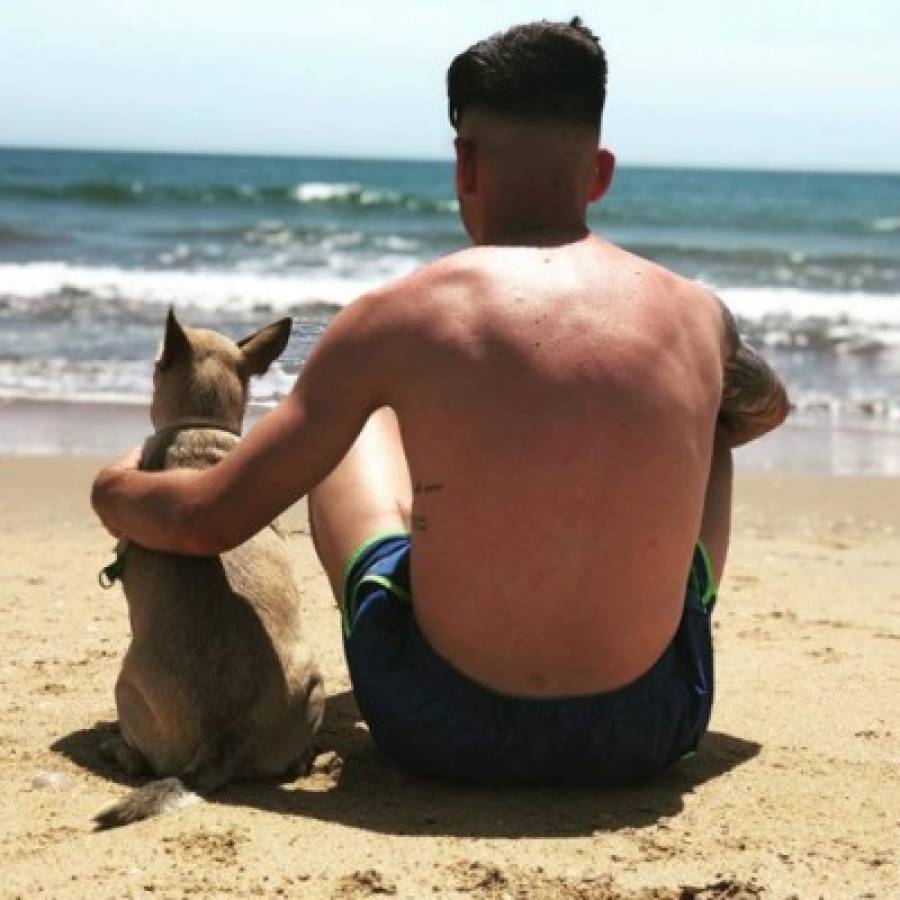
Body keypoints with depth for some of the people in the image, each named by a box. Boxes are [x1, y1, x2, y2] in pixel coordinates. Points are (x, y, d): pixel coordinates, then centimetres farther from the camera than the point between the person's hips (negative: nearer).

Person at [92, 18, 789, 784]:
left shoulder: (401, 319, -12)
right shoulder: (696, 316, -4)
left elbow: (209, 523, -6)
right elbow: (767, 406, 22)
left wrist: (115, 491, 17)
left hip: (443, 731, -1)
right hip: (647, 733, 2)